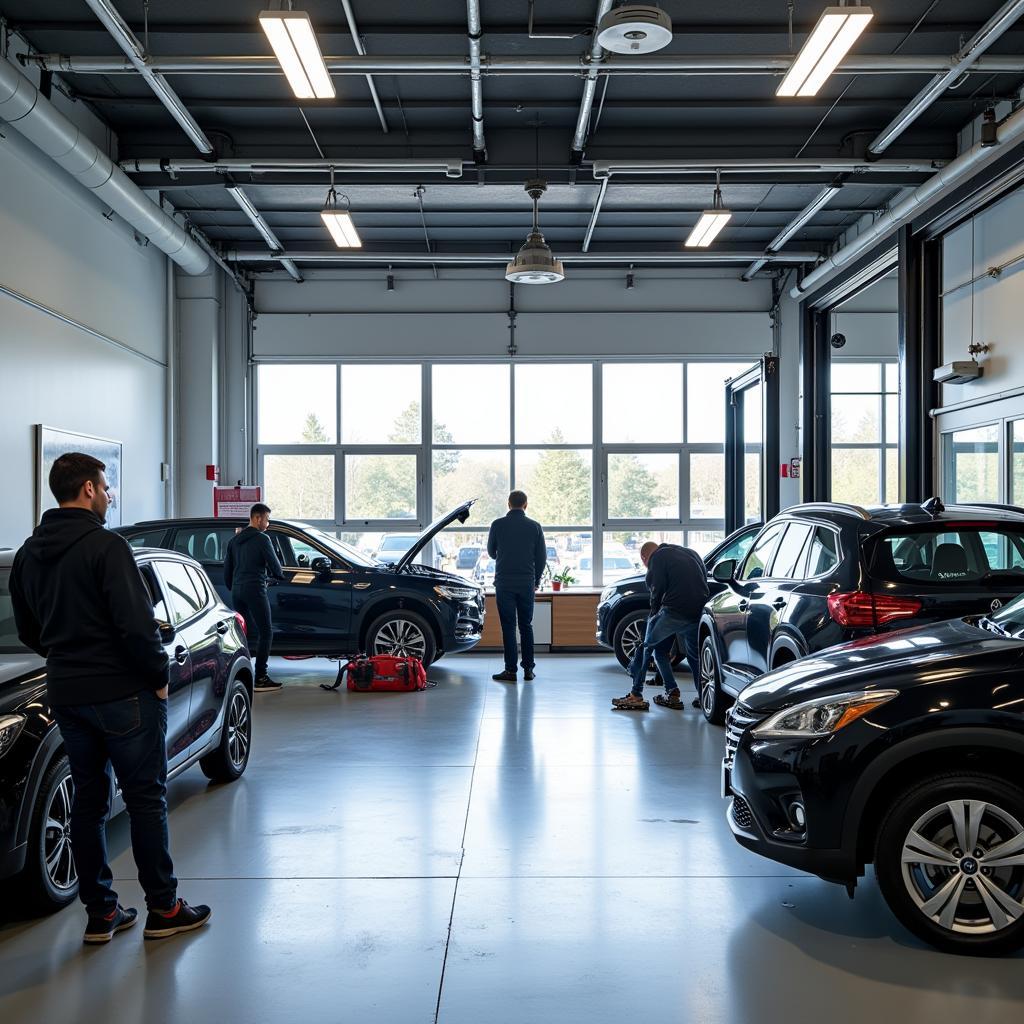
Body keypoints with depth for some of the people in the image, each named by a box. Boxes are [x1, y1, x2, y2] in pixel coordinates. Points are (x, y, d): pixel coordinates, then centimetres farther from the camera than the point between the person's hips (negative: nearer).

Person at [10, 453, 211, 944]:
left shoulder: (27, 554, 9)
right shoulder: (105, 546, -16)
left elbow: (28, 631, 15)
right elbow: (137, 623, -21)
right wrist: (158, 677, -8)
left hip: (66, 695, 7)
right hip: (122, 693, -7)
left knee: (88, 799, 13)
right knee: (145, 798, 3)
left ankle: (100, 913, 19)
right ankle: (163, 908, 11)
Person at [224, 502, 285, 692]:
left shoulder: (234, 540, 16)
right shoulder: (262, 539, -7)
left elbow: (227, 570, 19)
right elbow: (275, 567, -7)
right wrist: (280, 575, 14)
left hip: (237, 591, 8)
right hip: (255, 590, -8)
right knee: (265, 633, -4)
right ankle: (260, 678, -9)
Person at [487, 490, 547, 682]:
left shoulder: (498, 525, -3)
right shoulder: (534, 526, 0)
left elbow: (491, 552, 10)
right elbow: (541, 557, 4)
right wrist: (536, 580, 18)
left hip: (504, 583, -2)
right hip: (527, 583, 2)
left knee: (508, 626, 1)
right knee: (526, 626, 10)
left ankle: (511, 670, 0)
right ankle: (528, 669, 11)